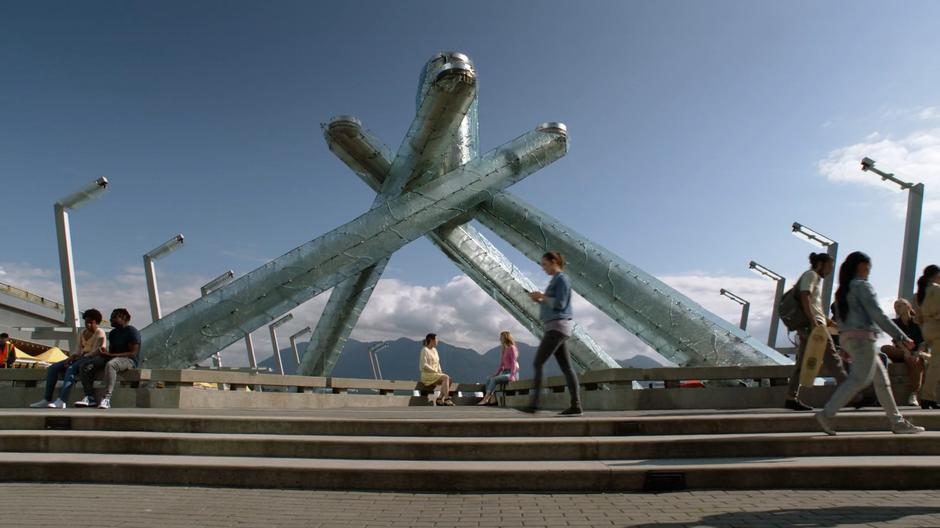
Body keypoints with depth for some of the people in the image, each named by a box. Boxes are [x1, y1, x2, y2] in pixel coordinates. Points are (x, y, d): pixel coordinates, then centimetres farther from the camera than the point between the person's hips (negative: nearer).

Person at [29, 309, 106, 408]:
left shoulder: (100, 333, -4)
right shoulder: (83, 332, 18)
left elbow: (96, 352, -15)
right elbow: (80, 350, 13)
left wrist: (78, 357, -17)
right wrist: (72, 356, -8)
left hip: (92, 359, -9)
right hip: (80, 358, 9)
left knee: (71, 369, -35)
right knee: (52, 368, -6)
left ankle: (61, 401, -45)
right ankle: (46, 400, -11)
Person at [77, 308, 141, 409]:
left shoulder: (132, 331, -7)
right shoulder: (113, 333, 19)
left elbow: (133, 353, -16)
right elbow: (111, 351, 21)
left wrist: (110, 355, -20)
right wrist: (105, 353, -5)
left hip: (129, 360, -9)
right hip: (113, 358, 9)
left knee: (110, 364, -41)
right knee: (85, 366, -9)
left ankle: (107, 399, -47)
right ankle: (90, 397, -15)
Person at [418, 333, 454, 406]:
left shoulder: (434, 350, 17)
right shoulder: (424, 350, -10)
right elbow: (424, 365, -19)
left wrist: (440, 372, 4)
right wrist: (435, 371, -16)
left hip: (435, 374, 8)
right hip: (427, 375, -8)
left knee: (449, 379, -13)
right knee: (446, 378, -27)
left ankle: (440, 398, -12)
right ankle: (446, 399, -31)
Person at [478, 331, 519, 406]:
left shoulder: (512, 348, -5)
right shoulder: (503, 350, 20)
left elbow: (514, 363, -13)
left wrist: (512, 376, -23)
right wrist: (495, 374, 6)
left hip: (512, 373, -8)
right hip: (505, 372, 8)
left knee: (494, 379, -27)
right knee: (488, 379, -14)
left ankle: (485, 400, -28)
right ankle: (493, 399, -29)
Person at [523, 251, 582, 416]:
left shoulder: (562, 279, -9)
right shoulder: (555, 281, 22)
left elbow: (560, 304, -19)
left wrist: (542, 296, -9)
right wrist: (539, 300, 9)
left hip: (558, 326, -10)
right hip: (554, 328, 10)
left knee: (538, 362, -14)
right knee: (566, 367, 4)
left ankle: (534, 403, -17)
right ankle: (576, 405, 2)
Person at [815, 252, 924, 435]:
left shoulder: (842, 290, 18)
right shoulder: (862, 285, -8)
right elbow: (878, 315, -13)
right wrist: (902, 337, -11)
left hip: (847, 337, 9)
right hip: (862, 336, -9)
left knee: (881, 377, 12)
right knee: (859, 379, -11)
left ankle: (897, 421, 15)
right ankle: (826, 414, -17)